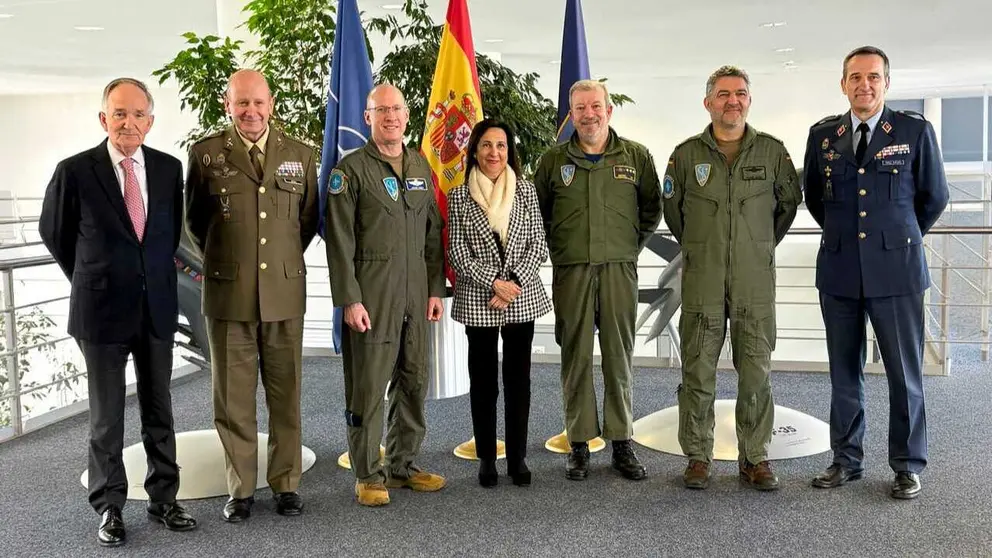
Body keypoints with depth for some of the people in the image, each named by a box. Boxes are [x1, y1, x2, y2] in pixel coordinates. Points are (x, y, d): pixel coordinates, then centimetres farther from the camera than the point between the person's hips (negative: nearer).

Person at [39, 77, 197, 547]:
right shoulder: (74, 171, -9)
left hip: (157, 307, 3)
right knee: (106, 416, 7)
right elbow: (54, 233, 6)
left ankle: (163, 498, 24)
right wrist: (89, 279, 12)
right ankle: (109, 507, 21)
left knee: (159, 409, 12)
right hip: (102, 310, -3)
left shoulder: (169, 168, 0)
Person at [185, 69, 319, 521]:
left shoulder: (300, 154, 5)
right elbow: (194, 219, 12)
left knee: (285, 394, 7)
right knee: (233, 397, 6)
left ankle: (286, 483, 20)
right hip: (228, 292, -1)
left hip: (284, 291, 1)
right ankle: (240, 488, 19)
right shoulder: (206, 153, 1)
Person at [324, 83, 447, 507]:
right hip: (371, 295, -5)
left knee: (414, 382, 10)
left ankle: (402, 466, 24)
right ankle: (367, 475, 12)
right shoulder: (351, 169, -3)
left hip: (415, 294, 6)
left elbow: (433, 232, 15)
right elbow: (340, 241, -8)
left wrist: (436, 288, 9)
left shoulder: (421, 166, 14)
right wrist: (349, 300, -13)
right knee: (368, 385, 0)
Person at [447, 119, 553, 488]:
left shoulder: (525, 190, 4)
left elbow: (538, 245, 1)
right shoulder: (458, 197, 1)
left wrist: (515, 282, -12)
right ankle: (486, 458, 16)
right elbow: (456, 253, -3)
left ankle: (517, 457, 17)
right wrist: (493, 283, -13)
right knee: (483, 381, 6)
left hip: (523, 297, 1)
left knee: (518, 378, 7)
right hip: (478, 300, -1)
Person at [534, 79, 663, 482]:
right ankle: (579, 444, 12)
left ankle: (622, 442, 14)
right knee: (576, 357, 3)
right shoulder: (553, 161, 5)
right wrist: (557, 250, 9)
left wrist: (631, 245, 9)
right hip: (570, 271, 0)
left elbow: (652, 208, 15)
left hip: (619, 268, 0)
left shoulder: (636, 157, 6)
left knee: (619, 356, 5)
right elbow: (538, 213, 15)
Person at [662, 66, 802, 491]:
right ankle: (697, 458, 15)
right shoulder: (687, 154, 3)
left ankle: (755, 459, 16)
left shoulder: (772, 151, 4)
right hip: (701, 281, 0)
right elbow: (672, 208, 15)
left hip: (755, 280, 1)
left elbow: (789, 201, 17)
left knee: (757, 373, 4)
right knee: (698, 372, 3)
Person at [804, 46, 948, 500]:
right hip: (838, 271, 3)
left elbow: (934, 197, 9)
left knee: (905, 373, 2)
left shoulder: (915, 131, -1)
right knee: (844, 373, 10)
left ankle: (907, 466, 16)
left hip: (895, 270, -2)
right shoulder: (823, 135, 6)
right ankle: (846, 460, 22)